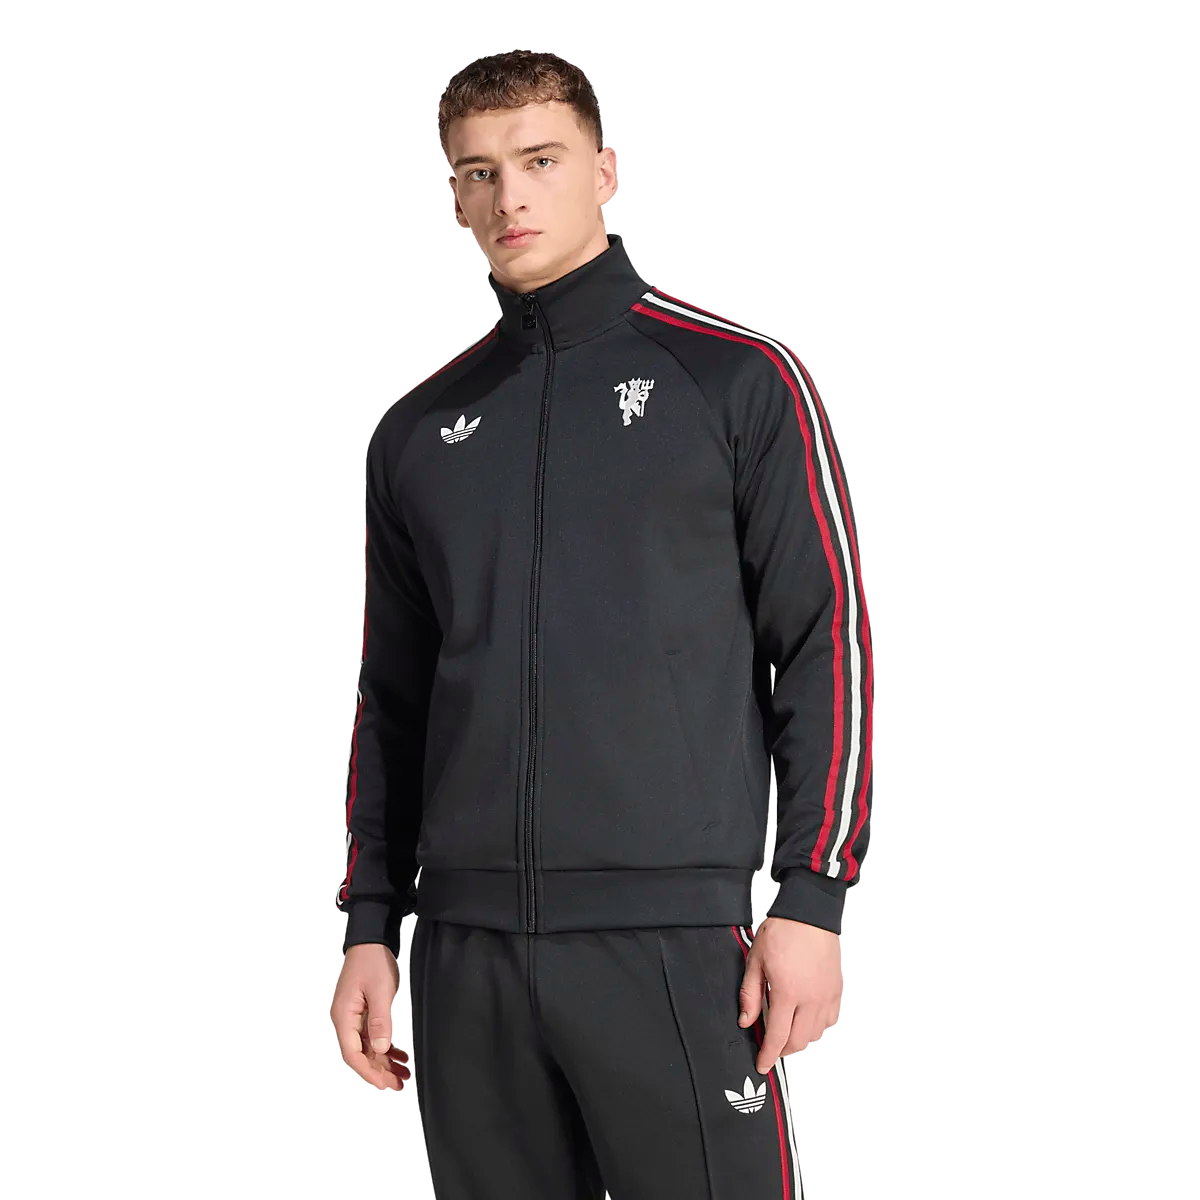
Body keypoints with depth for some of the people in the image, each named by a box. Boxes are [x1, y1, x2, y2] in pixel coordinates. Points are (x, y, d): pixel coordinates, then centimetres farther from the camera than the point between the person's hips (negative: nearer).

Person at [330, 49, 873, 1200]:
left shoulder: (736, 380, 3)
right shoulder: (418, 433, 16)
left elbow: (826, 642, 0)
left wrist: (813, 894, -7)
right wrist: (370, 923, 12)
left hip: (672, 934, -4)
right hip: (466, 952, 4)